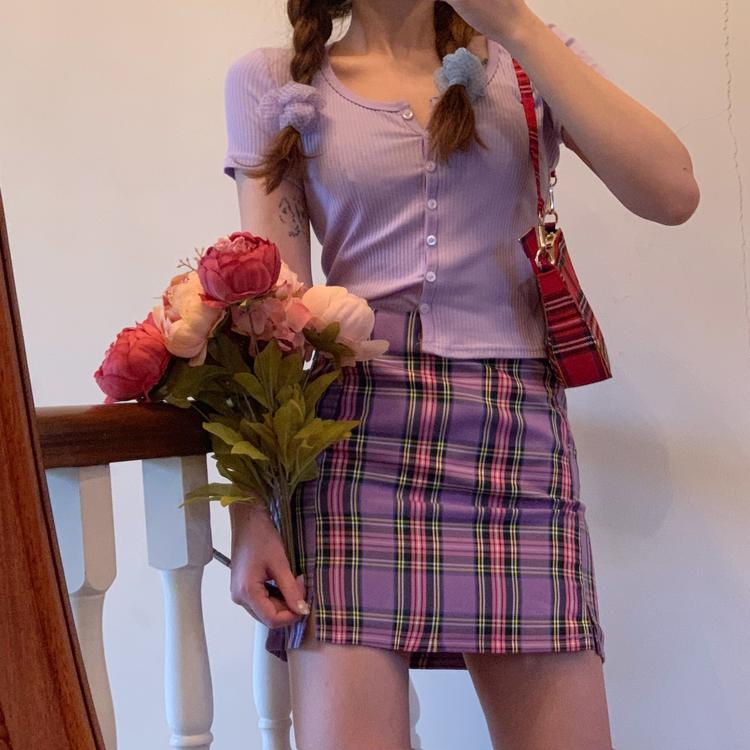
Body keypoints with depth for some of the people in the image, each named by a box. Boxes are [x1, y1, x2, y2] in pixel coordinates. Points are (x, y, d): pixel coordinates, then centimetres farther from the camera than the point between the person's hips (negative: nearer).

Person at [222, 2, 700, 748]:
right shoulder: (274, 83, 8)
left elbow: (671, 193, -5)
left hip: (520, 432, 2)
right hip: (357, 433, -1)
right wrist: (249, 506, -8)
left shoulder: (526, 61, 11)